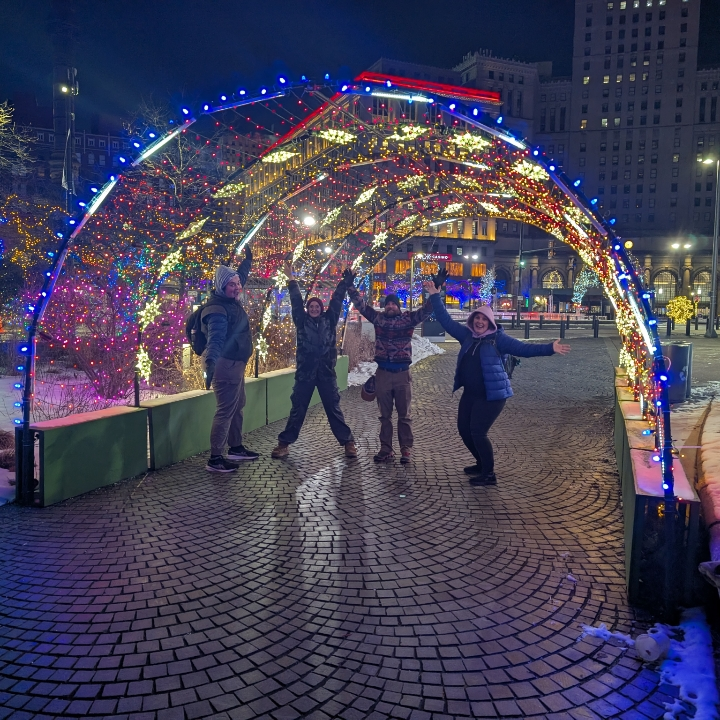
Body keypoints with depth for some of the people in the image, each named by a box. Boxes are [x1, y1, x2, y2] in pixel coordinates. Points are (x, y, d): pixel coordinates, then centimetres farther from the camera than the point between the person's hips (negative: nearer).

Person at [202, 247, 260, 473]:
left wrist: (248, 259, 39)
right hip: (226, 365, -10)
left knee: (237, 407, 19)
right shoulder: (218, 309, -21)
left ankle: (236, 448, 32)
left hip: (235, 364, 10)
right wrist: (211, 364, -51)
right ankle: (215, 460, -3)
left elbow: (241, 275, 29)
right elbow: (215, 339, -38)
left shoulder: (231, 301, 7)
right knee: (225, 411, -8)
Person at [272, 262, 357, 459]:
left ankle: (348, 442, 14)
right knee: (297, 410, 6)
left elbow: (336, 300, 4)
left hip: (327, 372, 0)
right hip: (305, 372, 0)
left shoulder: (329, 320, 7)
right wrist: (292, 279, 1)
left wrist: (344, 281, 0)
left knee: (334, 409, 7)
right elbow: (296, 301, 4)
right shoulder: (302, 321, 6)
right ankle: (284, 443, 15)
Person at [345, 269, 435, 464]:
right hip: (383, 374, 2)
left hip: (402, 374, -2)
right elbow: (361, 304, 2)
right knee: (385, 415, 10)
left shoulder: (408, 319, 0)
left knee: (404, 415, 7)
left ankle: (406, 450, 14)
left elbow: (427, 309, -8)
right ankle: (386, 449, 18)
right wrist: (350, 286, -6)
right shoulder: (378, 318, 5)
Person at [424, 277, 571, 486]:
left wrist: (549, 348, -26)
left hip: (491, 395, -7)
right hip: (470, 394, 7)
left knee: (477, 432, -10)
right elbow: (446, 321, 12)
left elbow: (523, 348, -15)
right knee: (464, 429, 14)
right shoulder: (466, 334, 6)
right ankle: (482, 463, 35)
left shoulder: (498, 339, -9)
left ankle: (489, 474, 5)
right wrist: (435, 296, 11)